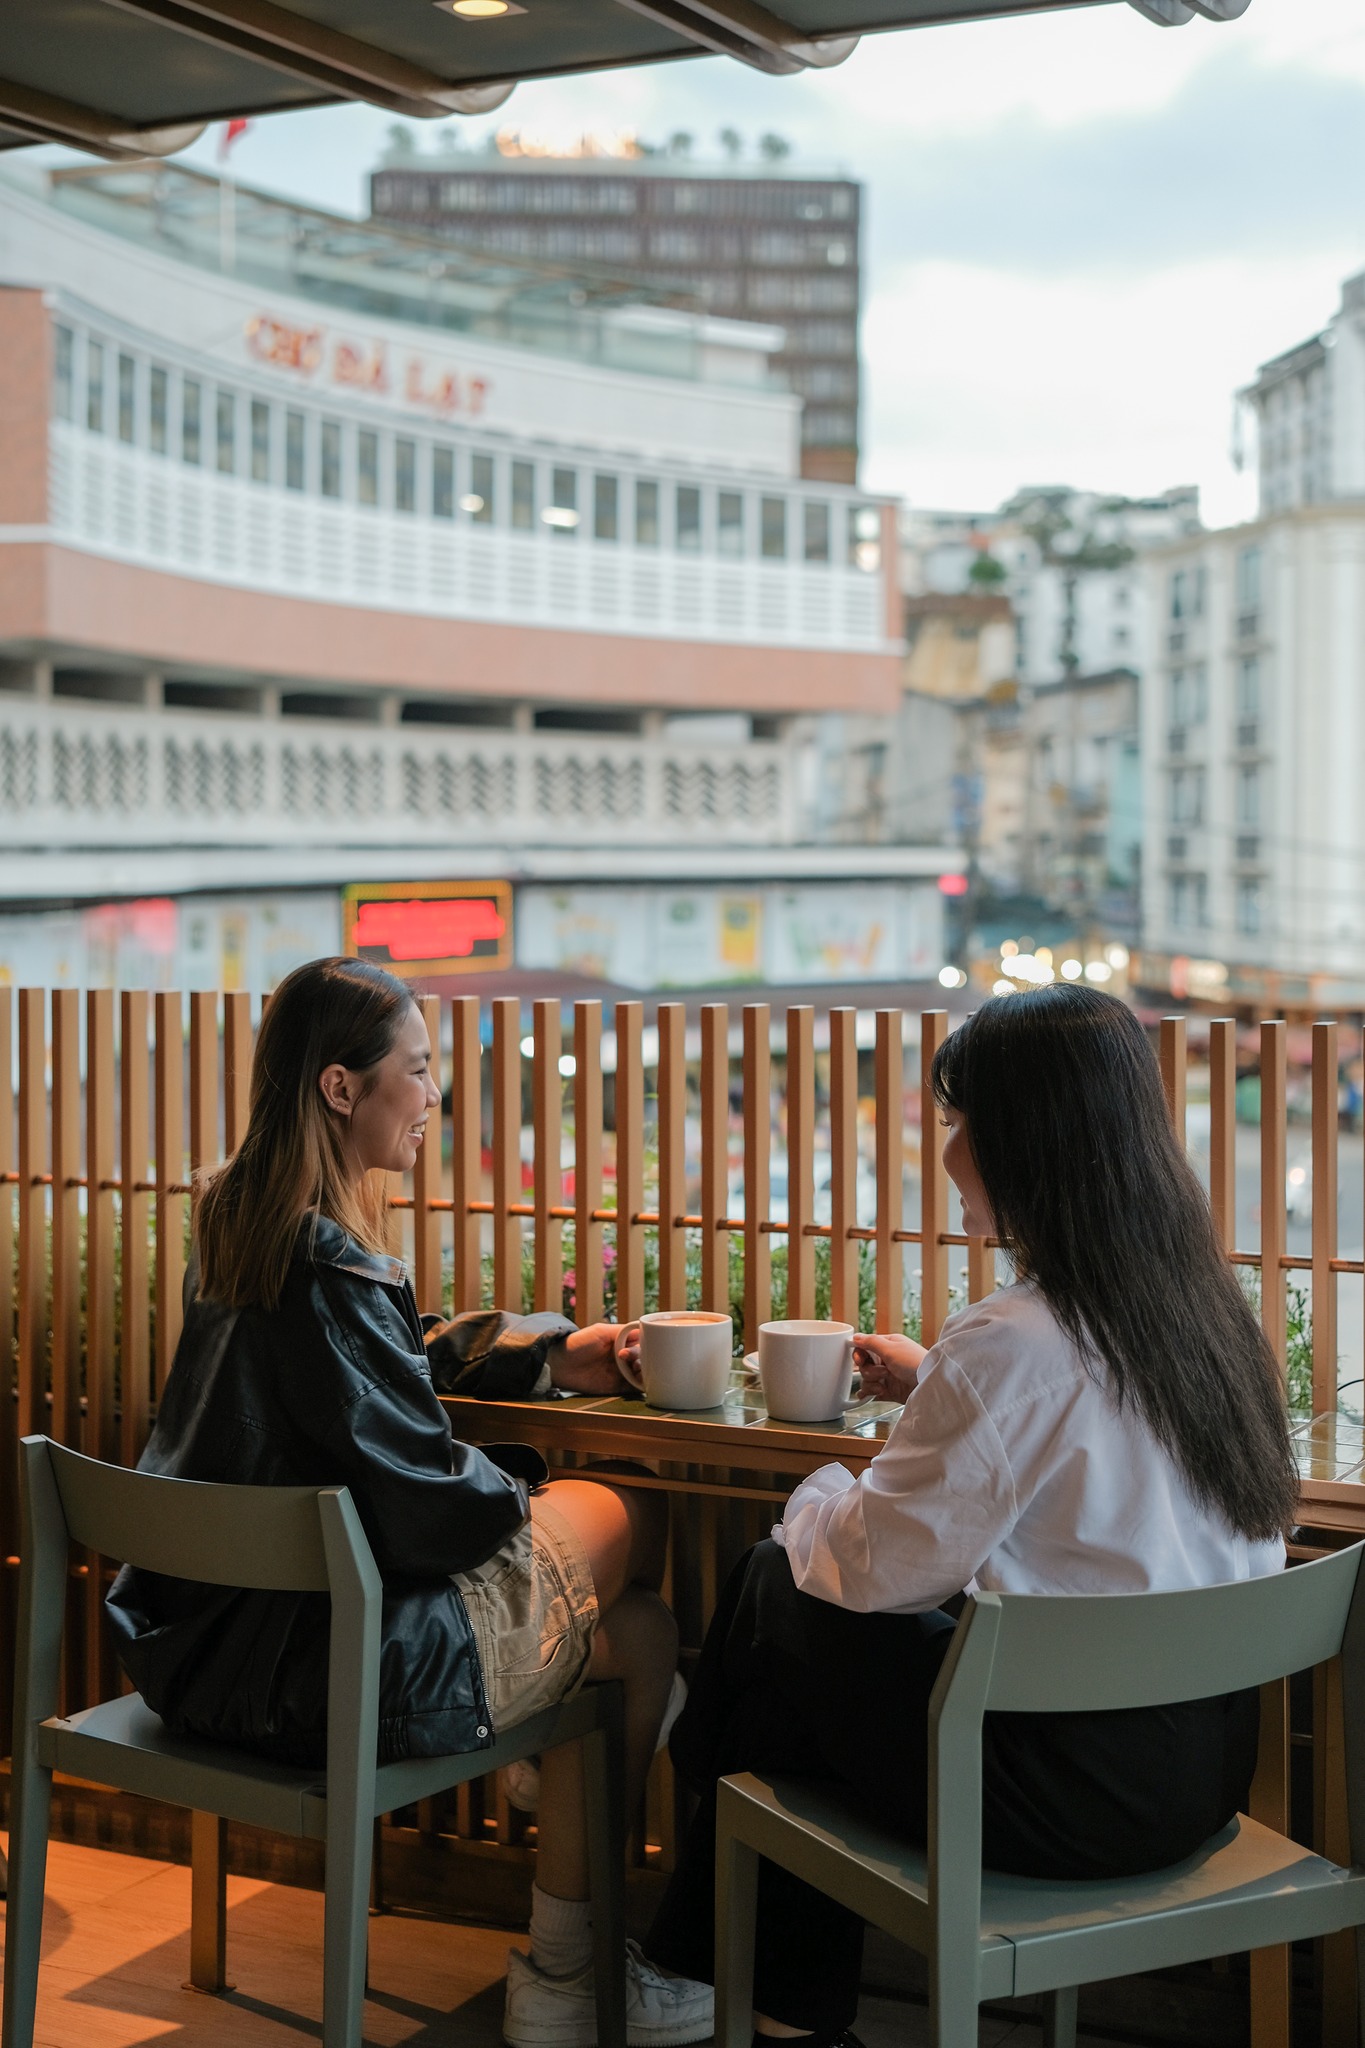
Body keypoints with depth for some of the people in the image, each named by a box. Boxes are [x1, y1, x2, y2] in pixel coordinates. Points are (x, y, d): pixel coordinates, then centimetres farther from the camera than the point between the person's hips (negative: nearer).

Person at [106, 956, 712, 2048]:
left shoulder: (236, 1222, 7)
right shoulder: (329, 1266, -24)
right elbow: (425, 1501, -22)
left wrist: (552, 1350, 19)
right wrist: (522, 1493, -1)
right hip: (312, 1673, -9)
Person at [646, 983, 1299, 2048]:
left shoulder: (1012, 1346, -22)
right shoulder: (1213, 1307, 2)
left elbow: (876, 1567, -12)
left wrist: (814, 1501, 8)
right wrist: (938, 1385, 26)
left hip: (1075, 1791, -8)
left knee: (777, 1594, 11)